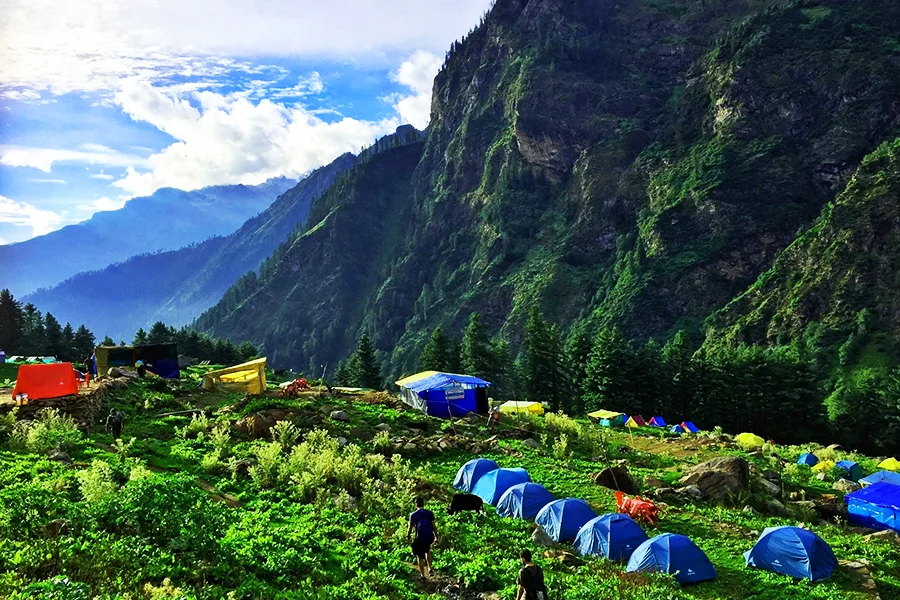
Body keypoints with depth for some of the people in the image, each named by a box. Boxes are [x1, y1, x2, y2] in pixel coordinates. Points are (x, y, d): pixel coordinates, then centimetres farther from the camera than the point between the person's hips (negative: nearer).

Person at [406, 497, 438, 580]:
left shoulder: (413, 515, -2)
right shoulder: (429, 513, 2)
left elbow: (410, 528, 2)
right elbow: (433, 526, 2)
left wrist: (407, 537, 17)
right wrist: (436, 537, 10)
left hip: (420, 538, -3)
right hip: (430, 537, 3)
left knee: (419, 556, 12)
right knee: (427, 550, 31)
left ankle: (423, 575, 13)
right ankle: (429, 568, 23)